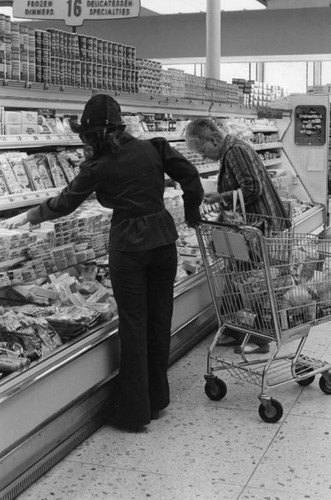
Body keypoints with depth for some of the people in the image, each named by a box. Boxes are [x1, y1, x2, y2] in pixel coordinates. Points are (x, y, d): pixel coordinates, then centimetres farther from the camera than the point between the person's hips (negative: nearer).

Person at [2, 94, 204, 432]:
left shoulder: (98, 167, -7)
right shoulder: (153, 148, 2)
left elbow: (65, 202, 3)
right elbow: (189, 175, 3)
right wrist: (192, 212, 18)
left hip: (128, 246, -4)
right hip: (163, 238, 4)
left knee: (133, 325, 4)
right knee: (160, 319, 14)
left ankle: (134, 412, 12)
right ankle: (157, 400, 28)